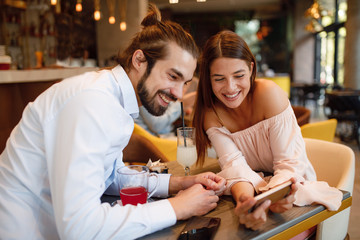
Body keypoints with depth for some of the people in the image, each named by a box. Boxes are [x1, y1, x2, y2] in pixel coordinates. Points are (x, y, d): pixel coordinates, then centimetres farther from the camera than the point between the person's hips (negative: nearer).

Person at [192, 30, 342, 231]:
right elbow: (234, 164, -21)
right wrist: (244, 200, -43)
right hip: (253, 187, 3)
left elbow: (289, 162, -22)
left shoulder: (270, 94, -22)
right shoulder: (210, 112, -12)